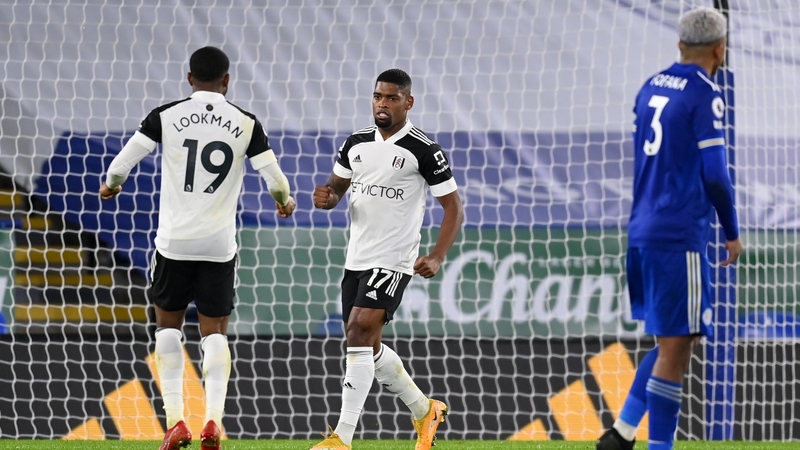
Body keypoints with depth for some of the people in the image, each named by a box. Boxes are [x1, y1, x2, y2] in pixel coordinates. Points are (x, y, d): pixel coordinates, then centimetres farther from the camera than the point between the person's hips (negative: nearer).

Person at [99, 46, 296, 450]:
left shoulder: (165, 117, -2)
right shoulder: (245, 123, -1)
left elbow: (123, 162, -2)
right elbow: (274, 179, 0)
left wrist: (111, 185, 20)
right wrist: (285, 201, 23)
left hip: (174, 240, 0)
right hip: (219, 243, 0)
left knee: (168, 324, 15)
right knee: (215, 331, 10)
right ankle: (213, 417, -7)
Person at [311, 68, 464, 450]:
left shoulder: (424, 151, -9)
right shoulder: (356, 143, 8)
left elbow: (453, 207, -6)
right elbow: (337, 186, 21)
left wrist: (437, 257, -19)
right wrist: (327, 196, -5)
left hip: (393, 262, -7)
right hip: (356, 260, 7)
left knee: (359, 335, -20)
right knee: (369, 347, 14)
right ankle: (425, 411, 36)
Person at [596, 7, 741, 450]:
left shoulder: (651, 88, 12)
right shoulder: (705, 95, -10)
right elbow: (714, 173, -13)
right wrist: (732, 232, 0)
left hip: (642, 231, 8)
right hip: (680, 237, -8)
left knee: (676, 342, 17)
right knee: (675, 349, -4)